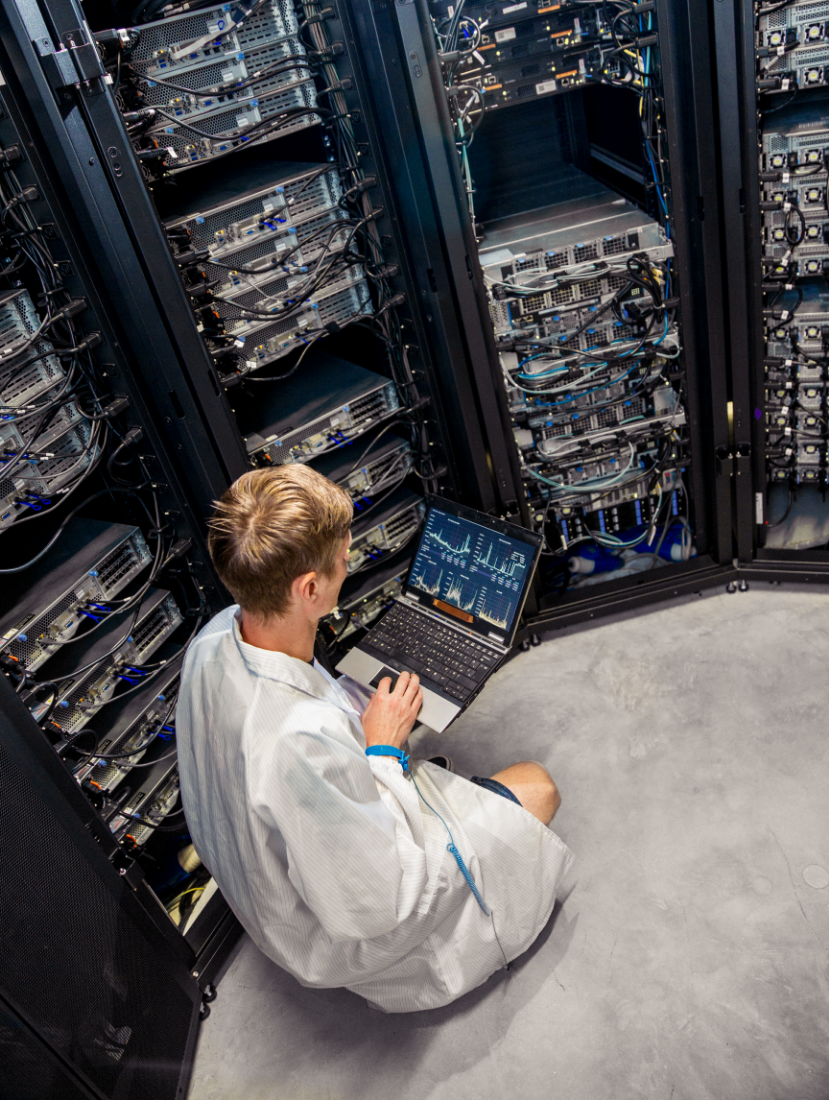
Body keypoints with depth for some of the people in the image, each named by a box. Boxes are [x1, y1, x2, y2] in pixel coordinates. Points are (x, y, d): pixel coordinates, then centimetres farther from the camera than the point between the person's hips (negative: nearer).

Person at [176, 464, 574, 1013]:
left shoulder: (216, 637, -18)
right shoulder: (305, 741, -45)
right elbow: (371, 907, -31)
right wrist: (384, 750, -23)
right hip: (346, 936, -7)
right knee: (537, 786, 6)